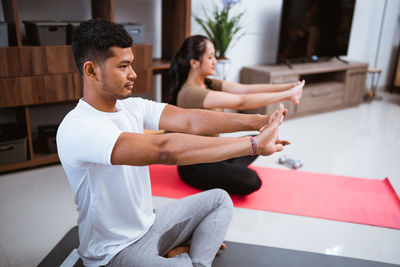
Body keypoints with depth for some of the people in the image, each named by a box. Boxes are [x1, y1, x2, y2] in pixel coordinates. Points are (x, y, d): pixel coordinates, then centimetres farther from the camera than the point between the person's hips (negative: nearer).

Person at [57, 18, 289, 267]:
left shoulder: (132, 106, -4)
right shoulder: (77, 129, -28)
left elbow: (190, 121, -15)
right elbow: (163, 149, -39)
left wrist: (255, 121, -27)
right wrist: (254, 144, -39)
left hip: (150, 222, 8)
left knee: (219, 199, 10)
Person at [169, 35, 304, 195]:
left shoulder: (208, 84, 3)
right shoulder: (190, 93, -25)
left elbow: (245, 89, -7)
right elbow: (242, 102, -28)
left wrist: (288, 86, -16)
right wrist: (286, 95, -24)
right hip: (195, 166, -10)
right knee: (251, 181, -29)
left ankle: (228, 171, 5)